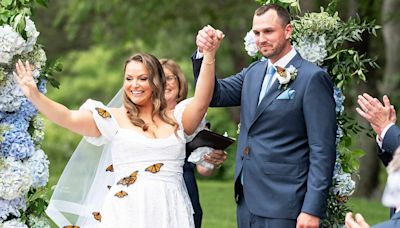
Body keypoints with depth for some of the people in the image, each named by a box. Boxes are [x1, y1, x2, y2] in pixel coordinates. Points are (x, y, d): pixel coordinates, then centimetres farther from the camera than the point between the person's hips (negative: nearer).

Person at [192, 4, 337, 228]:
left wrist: (313, 209, -17)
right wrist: (204, 54, -5)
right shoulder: (253, 72, 13)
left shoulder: (313, 78, -10)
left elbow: (322, 150, -12)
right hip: (247, 201, 7)